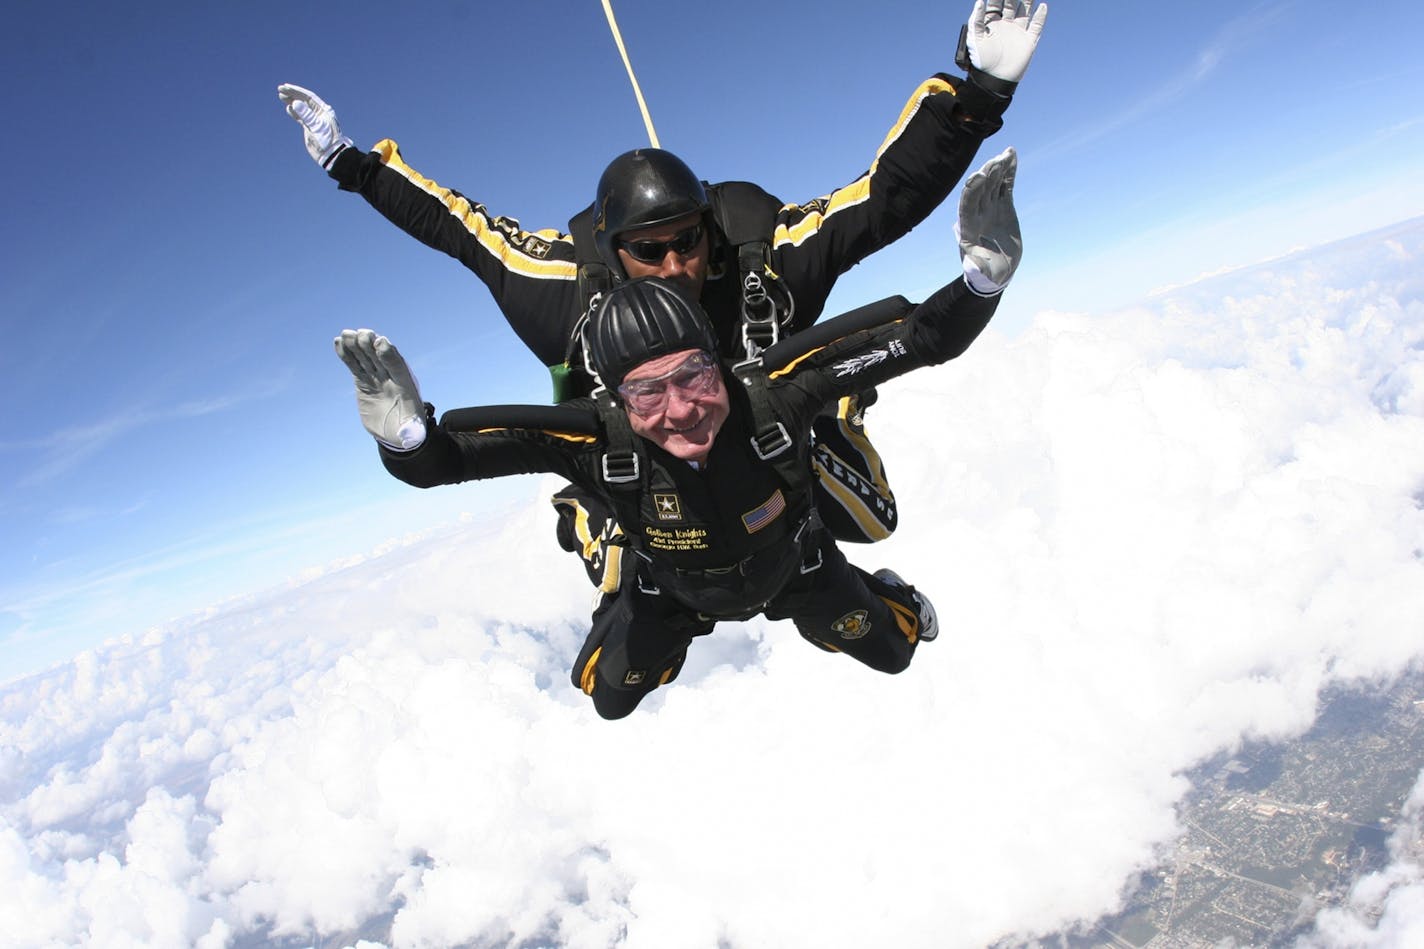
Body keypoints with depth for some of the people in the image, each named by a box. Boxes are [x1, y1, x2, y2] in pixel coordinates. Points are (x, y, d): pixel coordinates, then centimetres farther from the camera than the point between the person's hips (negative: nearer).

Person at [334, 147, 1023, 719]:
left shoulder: (770, 392, -43)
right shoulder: (598, 439, -42)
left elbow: (921, 337, -41)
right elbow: (447, 455, -44)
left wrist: (983, 277, -59)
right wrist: (405, 432, -67)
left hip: (793, 566, 0)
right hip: (673, 589, 0)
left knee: (893, 651, 19)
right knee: (610, 698, 17)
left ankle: (880, 594, 56)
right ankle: (681, 632, 49)